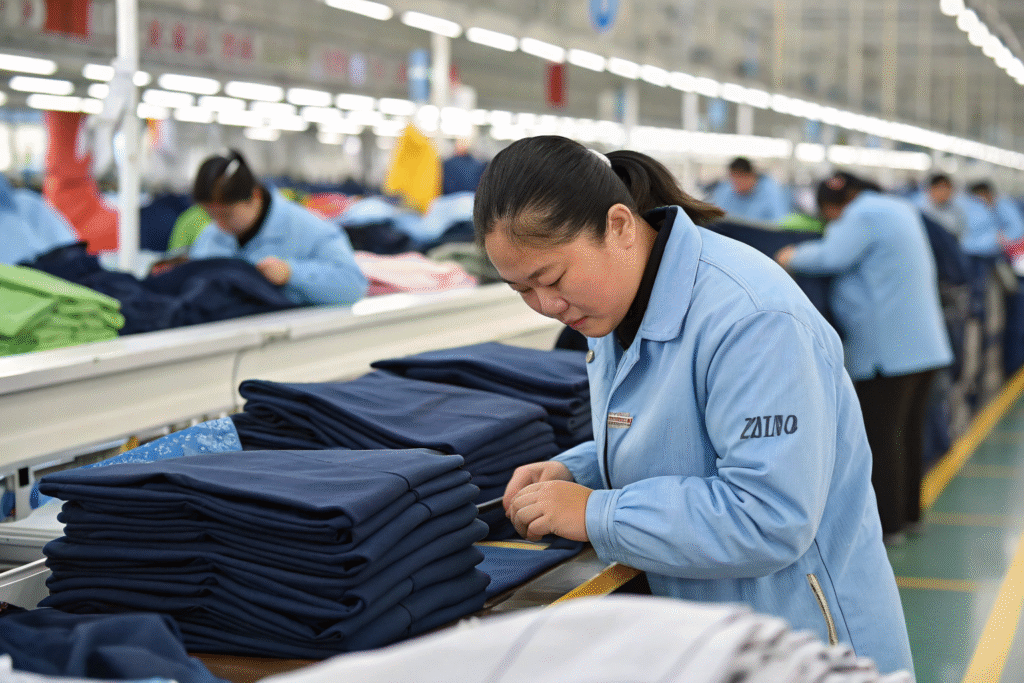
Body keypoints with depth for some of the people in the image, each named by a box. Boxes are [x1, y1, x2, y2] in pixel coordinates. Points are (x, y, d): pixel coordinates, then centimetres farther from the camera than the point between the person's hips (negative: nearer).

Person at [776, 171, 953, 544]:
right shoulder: (901, 210, 18)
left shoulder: (864, 214, -11)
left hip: (887, 350, -10)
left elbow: (830, 258, -22)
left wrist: (792, 257, -4)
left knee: (881, 435, -5)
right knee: (908, 431, 17)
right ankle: (908, 511, 25)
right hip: (922, 342, 10)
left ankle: (887, 523, -2)